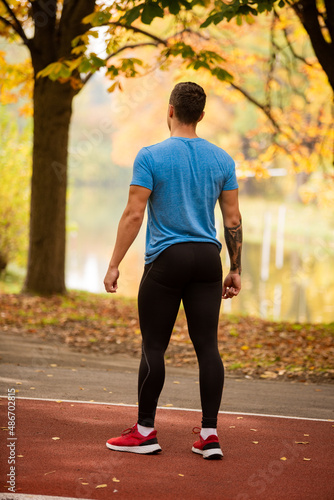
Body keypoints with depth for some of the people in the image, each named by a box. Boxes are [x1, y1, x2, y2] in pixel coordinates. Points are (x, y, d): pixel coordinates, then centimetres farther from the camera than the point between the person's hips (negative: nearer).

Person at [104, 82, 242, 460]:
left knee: (153, 346, 3)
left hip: (166, 261, -4)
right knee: (207, 345, 3)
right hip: (208, 260, 4)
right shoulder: (222, 160, 6)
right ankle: (209, 435, 3)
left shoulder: (151, 156, -6)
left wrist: (114, 266, -5)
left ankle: (145, 432, 10)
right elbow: (233, 220, 6)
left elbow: (134, 214, -10)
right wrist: (235, 271, 13)